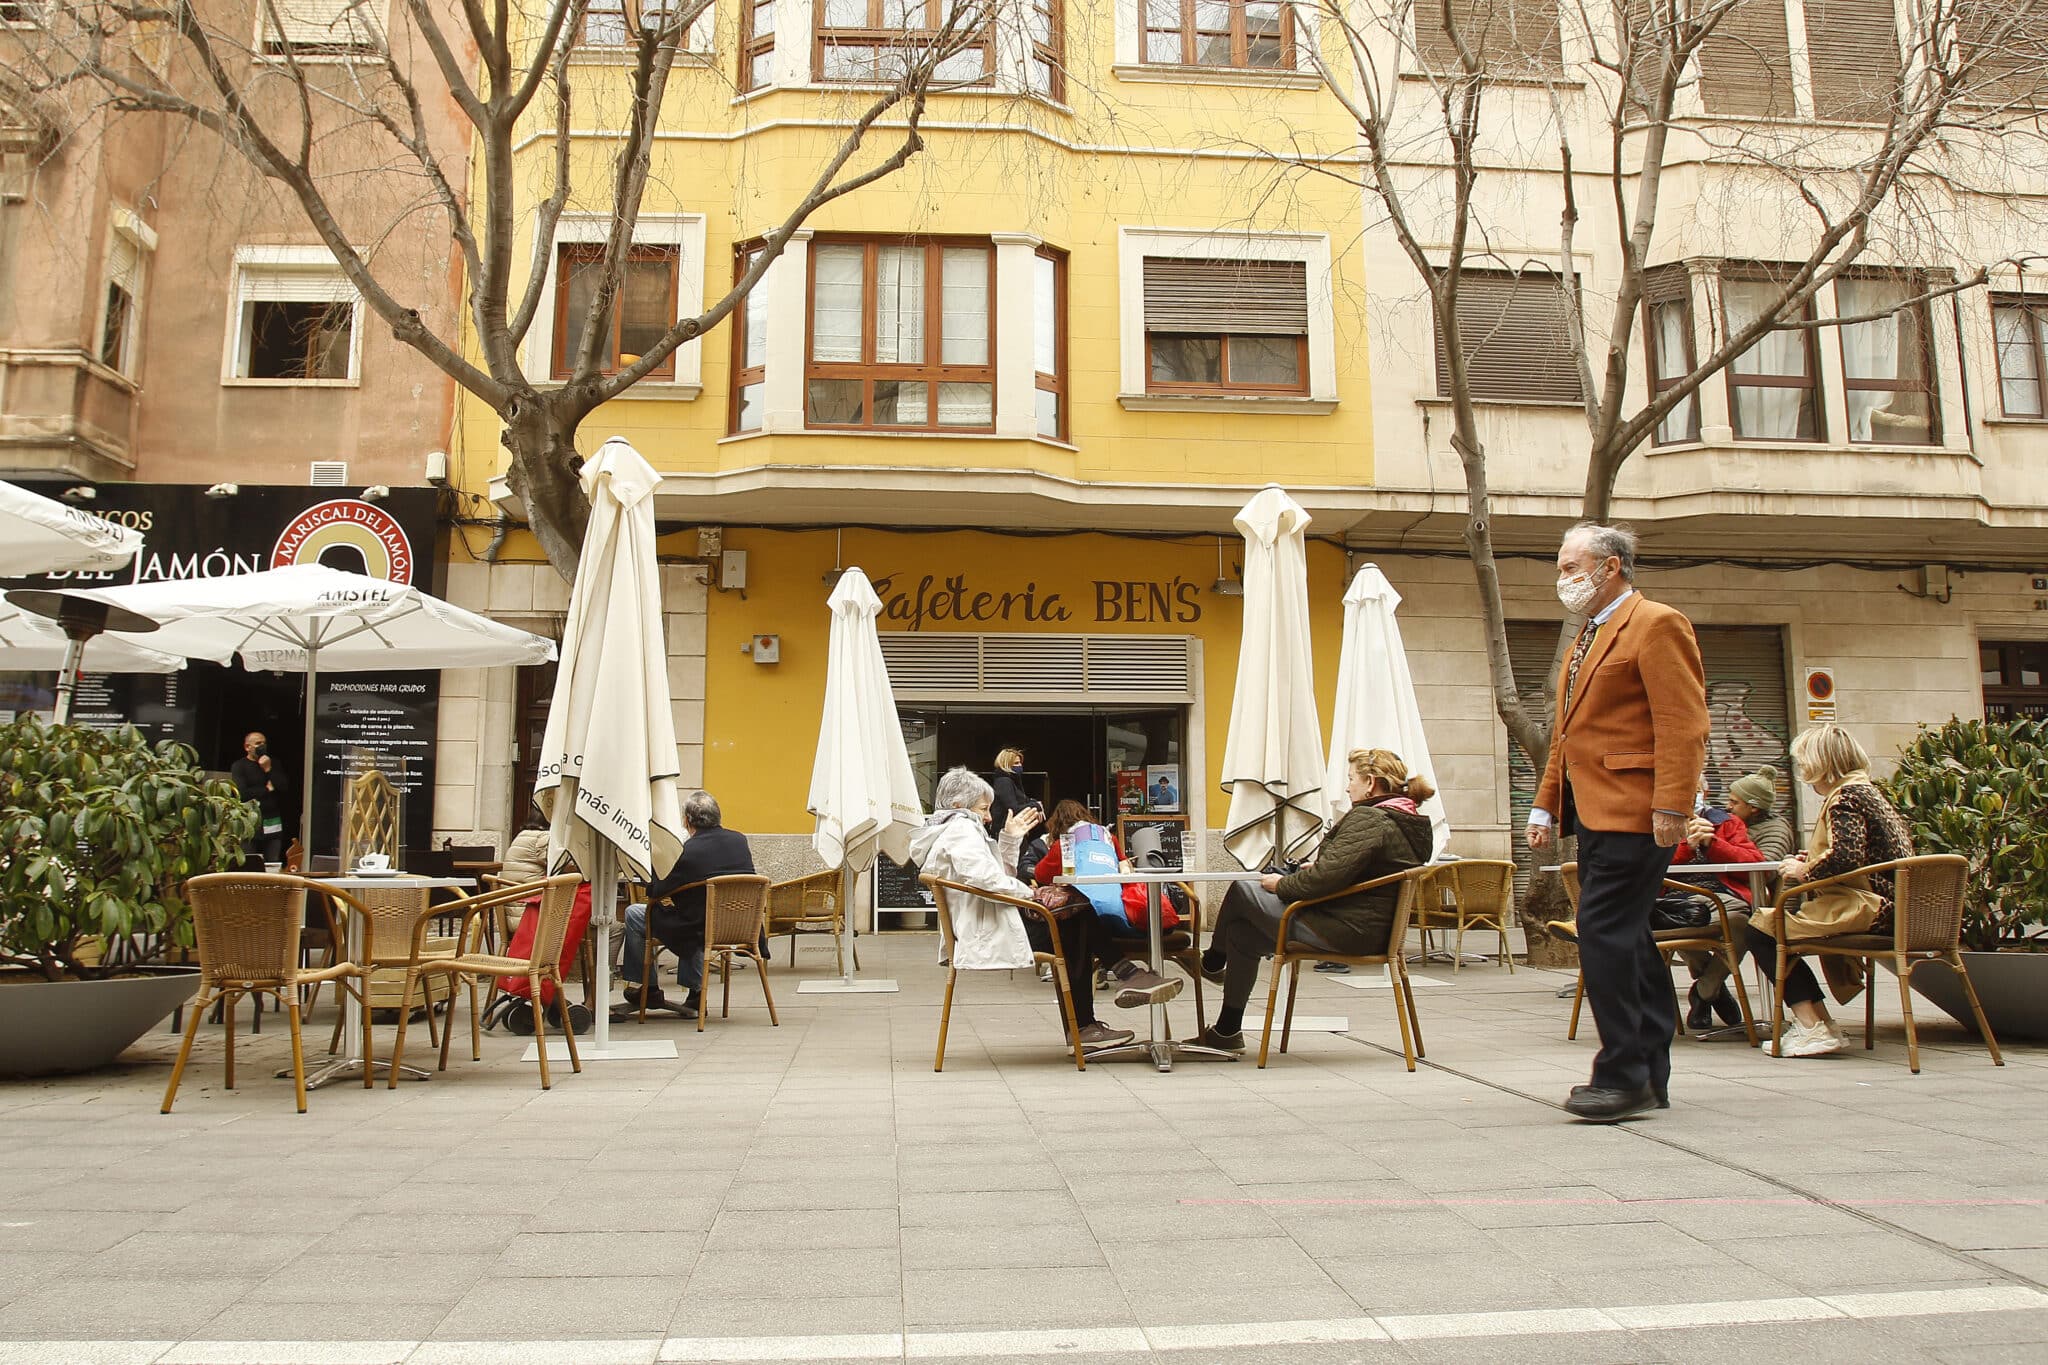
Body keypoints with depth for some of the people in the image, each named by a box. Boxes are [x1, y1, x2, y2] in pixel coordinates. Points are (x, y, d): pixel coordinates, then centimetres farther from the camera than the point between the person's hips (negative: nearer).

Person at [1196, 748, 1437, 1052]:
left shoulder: (1367, 819, -20)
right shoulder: (1412, 823, 12)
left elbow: (1327, 877, -28)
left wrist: (1281, 885, -11)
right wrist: (1318, 865, 12)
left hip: (1345, 929, -10)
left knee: (1241, 890, 4)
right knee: (1241, 933, 17)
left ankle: (1212, 962, 30)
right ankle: (1228, 1030, 23)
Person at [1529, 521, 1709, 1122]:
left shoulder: (1656, 625, -6)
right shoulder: (1588, 638, 22)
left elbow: (1683, 723, -15)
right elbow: (1566, 733, 24)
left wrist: (1672, 808, -22)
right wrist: (1547, 804, 19)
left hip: (1633, 812, -9)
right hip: (1592, 813, 9)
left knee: (1604, 934, -12)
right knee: (1627, 938, 11)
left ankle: (1623, 1076, -4)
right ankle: (1650, 1076, 18)